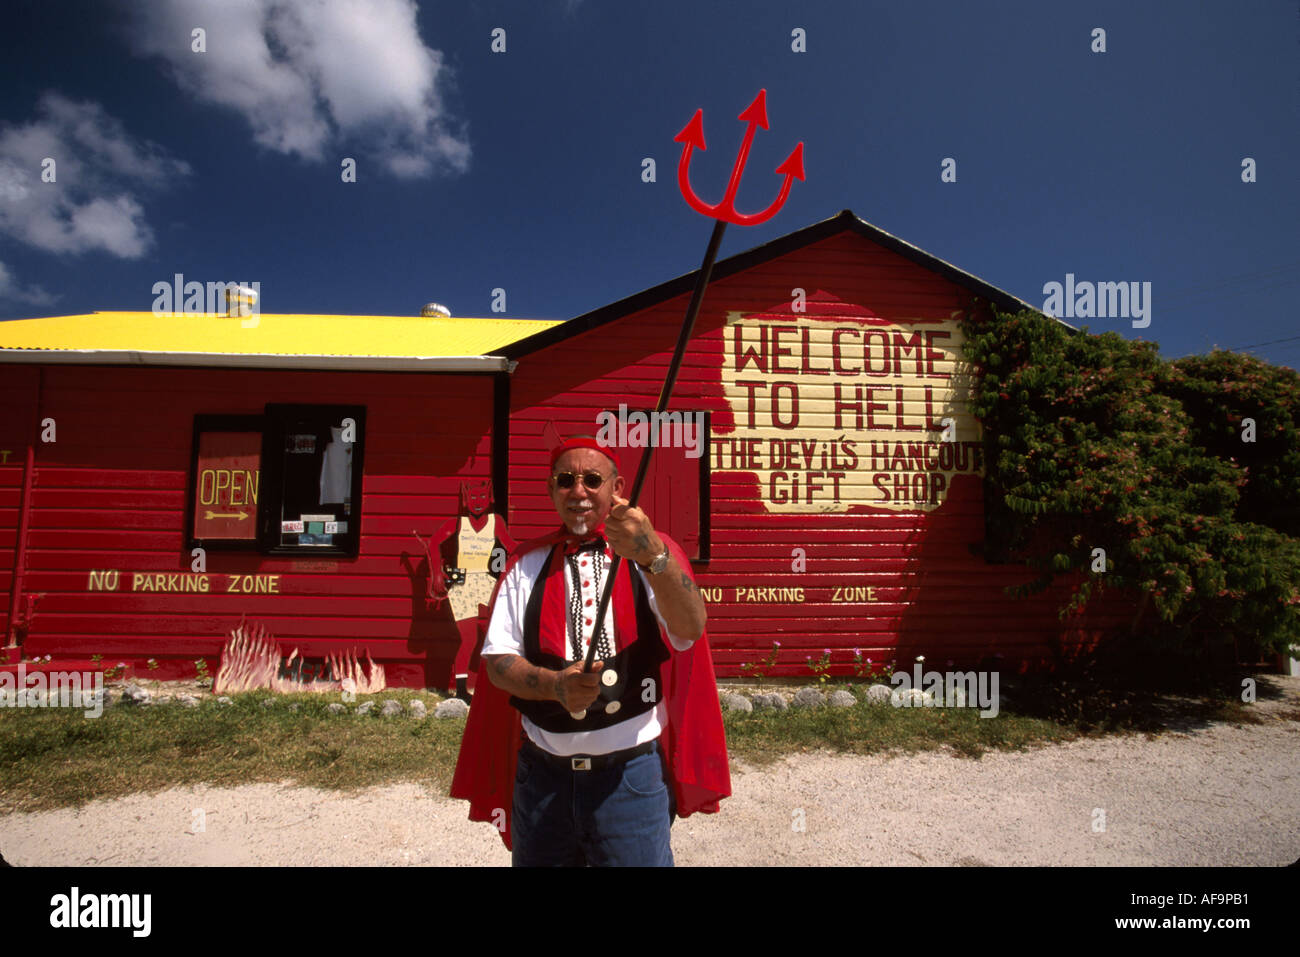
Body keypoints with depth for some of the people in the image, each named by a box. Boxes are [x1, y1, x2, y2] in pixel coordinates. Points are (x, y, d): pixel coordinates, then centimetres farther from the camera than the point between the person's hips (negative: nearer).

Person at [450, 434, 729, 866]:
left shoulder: (657, 553, -3)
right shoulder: (527, 564, 5)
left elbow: (689, 630, -21)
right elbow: (497, 660, 0)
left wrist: (652, 556, -40)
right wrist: (555, 684, -20)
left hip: (632, 775, -2)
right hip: (542, 775, 3)